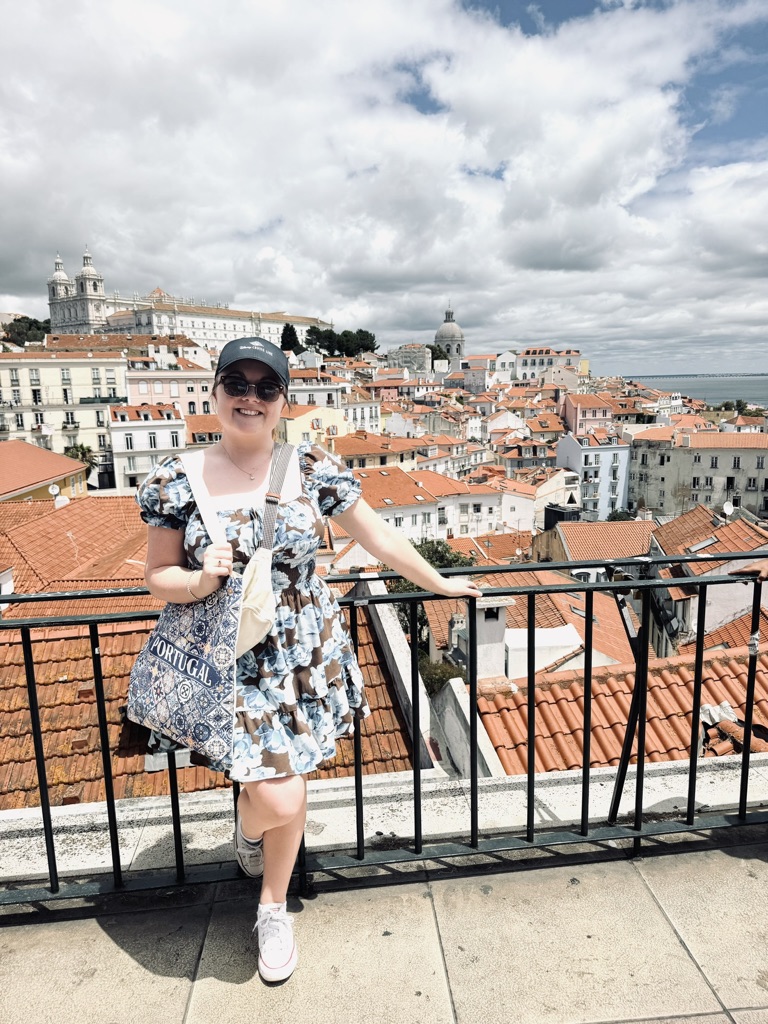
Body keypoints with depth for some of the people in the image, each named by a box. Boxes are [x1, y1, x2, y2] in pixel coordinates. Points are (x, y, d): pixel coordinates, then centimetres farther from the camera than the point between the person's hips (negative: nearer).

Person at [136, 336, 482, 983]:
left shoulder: (313, 469, -5)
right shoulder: (176, 482, -6)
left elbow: (378, 538, 2)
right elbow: (159, 578, 1)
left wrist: (441, 585, 8)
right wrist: (202, 580, -20)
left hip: (307, 653, 2)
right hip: (232, 660, -1)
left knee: (290, 789, 13)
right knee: (278, 799, -8)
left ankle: (274, 909, 42)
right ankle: (247, 822, 34)